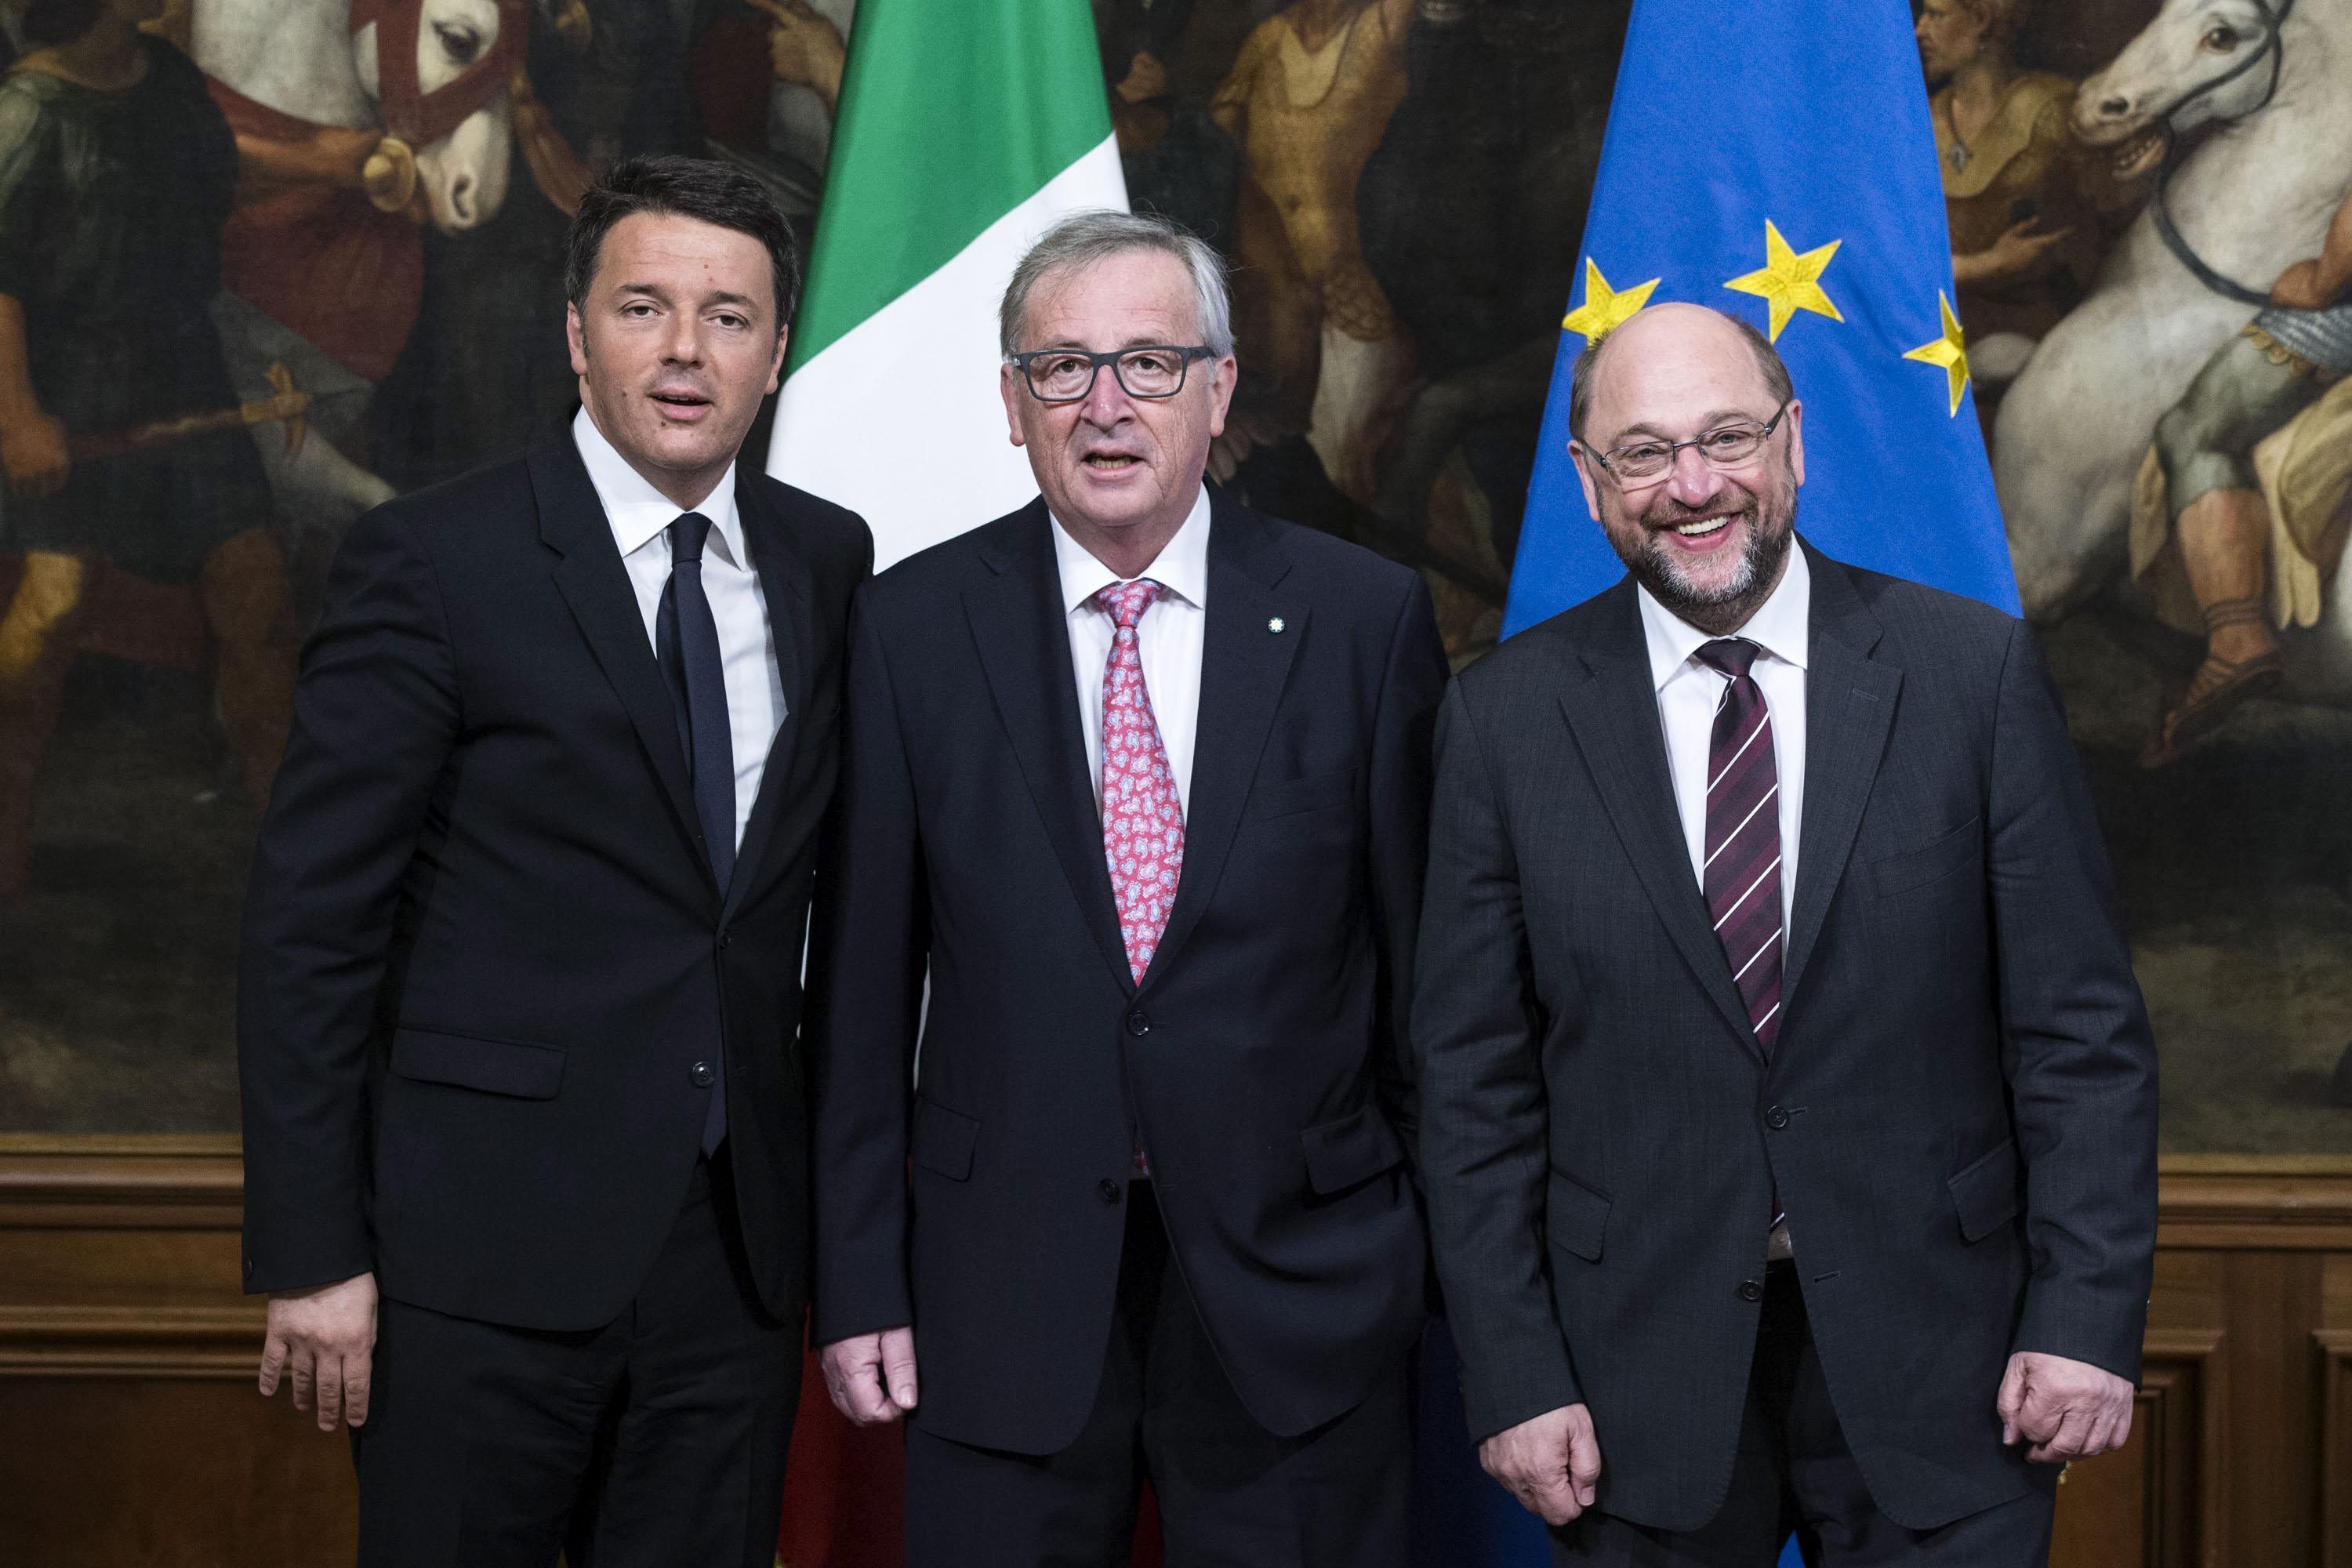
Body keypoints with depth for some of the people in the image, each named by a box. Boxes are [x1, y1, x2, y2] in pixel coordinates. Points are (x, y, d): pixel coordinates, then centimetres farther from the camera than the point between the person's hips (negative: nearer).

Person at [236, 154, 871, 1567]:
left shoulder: (830, 563, 8)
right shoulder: (431, 563, -6)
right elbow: (310, 920, -7)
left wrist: (840, 1191, 10)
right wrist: (310, 1252, -10)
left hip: (738, 1246, 4)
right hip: (484, 1251, -4)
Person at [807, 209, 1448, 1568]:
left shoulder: (1367, 619, -2)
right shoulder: (914, 628, -1)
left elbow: (1421, 949, 1)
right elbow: (864, 980, 1)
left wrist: (1444, 1252, 4)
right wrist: (859, 1283, 0)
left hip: (1298, 1293, 0)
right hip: (1001, 1296, 0)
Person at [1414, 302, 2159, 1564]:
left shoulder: (1973, 670, -3)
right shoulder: (1507, 714, -2)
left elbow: (2079, 1023, -2)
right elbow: (1473, 1071, 0)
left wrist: (2088, 1314, -8)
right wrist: (1514, 1376, -4)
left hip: (1933, 1359, 0)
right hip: (1639, 1371, 0)